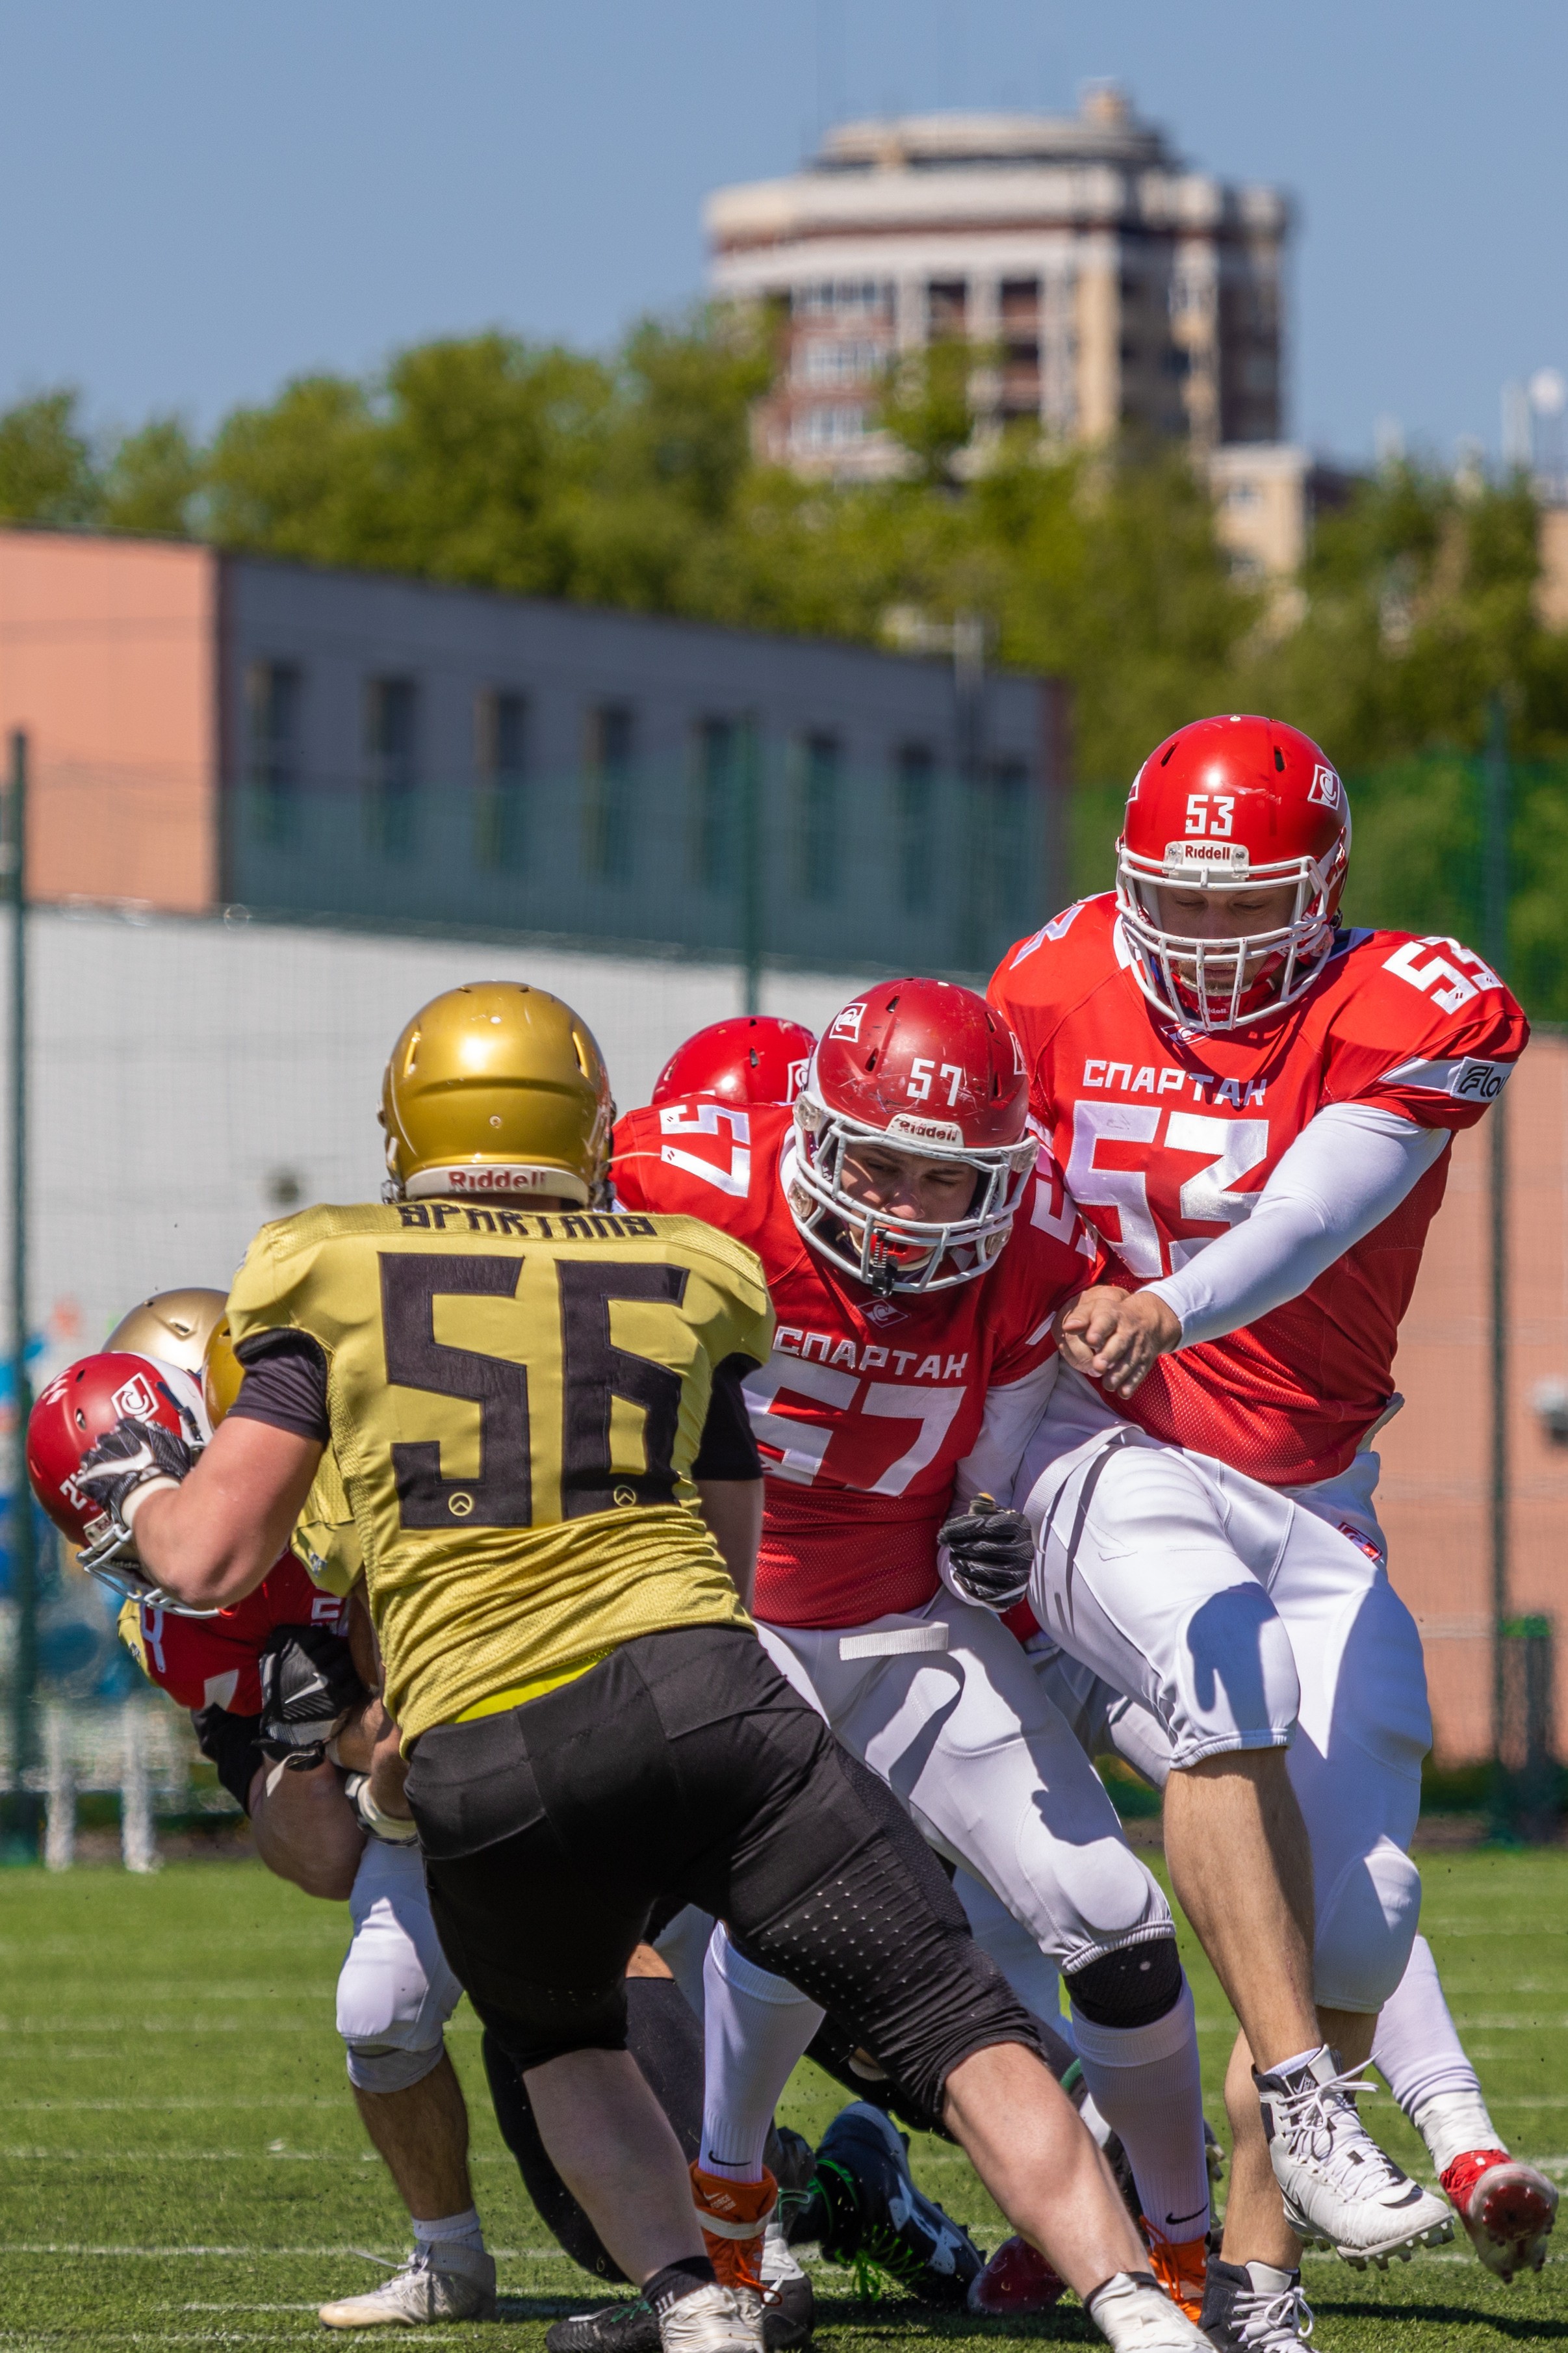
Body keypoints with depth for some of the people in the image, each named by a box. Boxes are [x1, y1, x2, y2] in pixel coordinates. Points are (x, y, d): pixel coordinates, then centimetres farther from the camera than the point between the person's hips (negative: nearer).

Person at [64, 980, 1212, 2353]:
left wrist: (138, 1490, 32)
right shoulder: (684, 1281, 19)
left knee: (563, 2045, 29)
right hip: (697, 1702, 0)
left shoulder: (337, 1277, 13)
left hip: (485, 1772, 0)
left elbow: (212, 1561, 9)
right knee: (961, 2032, 4)